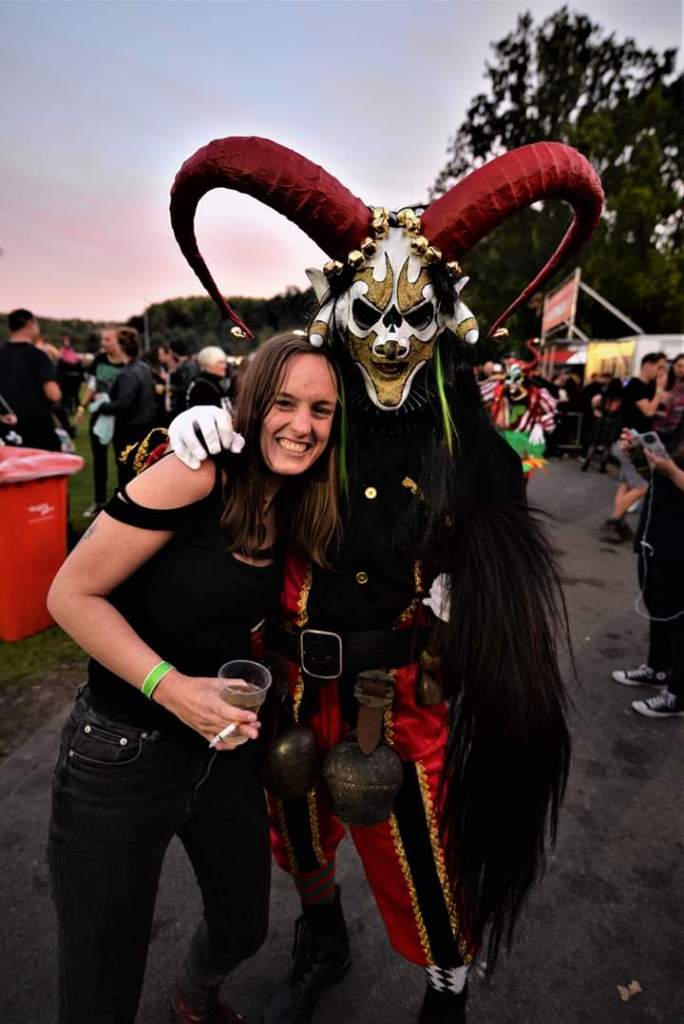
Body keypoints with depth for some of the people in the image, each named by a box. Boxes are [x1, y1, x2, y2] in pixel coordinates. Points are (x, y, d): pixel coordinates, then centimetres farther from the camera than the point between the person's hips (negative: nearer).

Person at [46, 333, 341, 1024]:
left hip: (225, 752, 7)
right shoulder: (197, 477, -22)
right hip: (120, 756, -6)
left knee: (244, 930, 27)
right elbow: (72, 594, -19)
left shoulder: (293, 507, 0)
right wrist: (171, 687, -27)